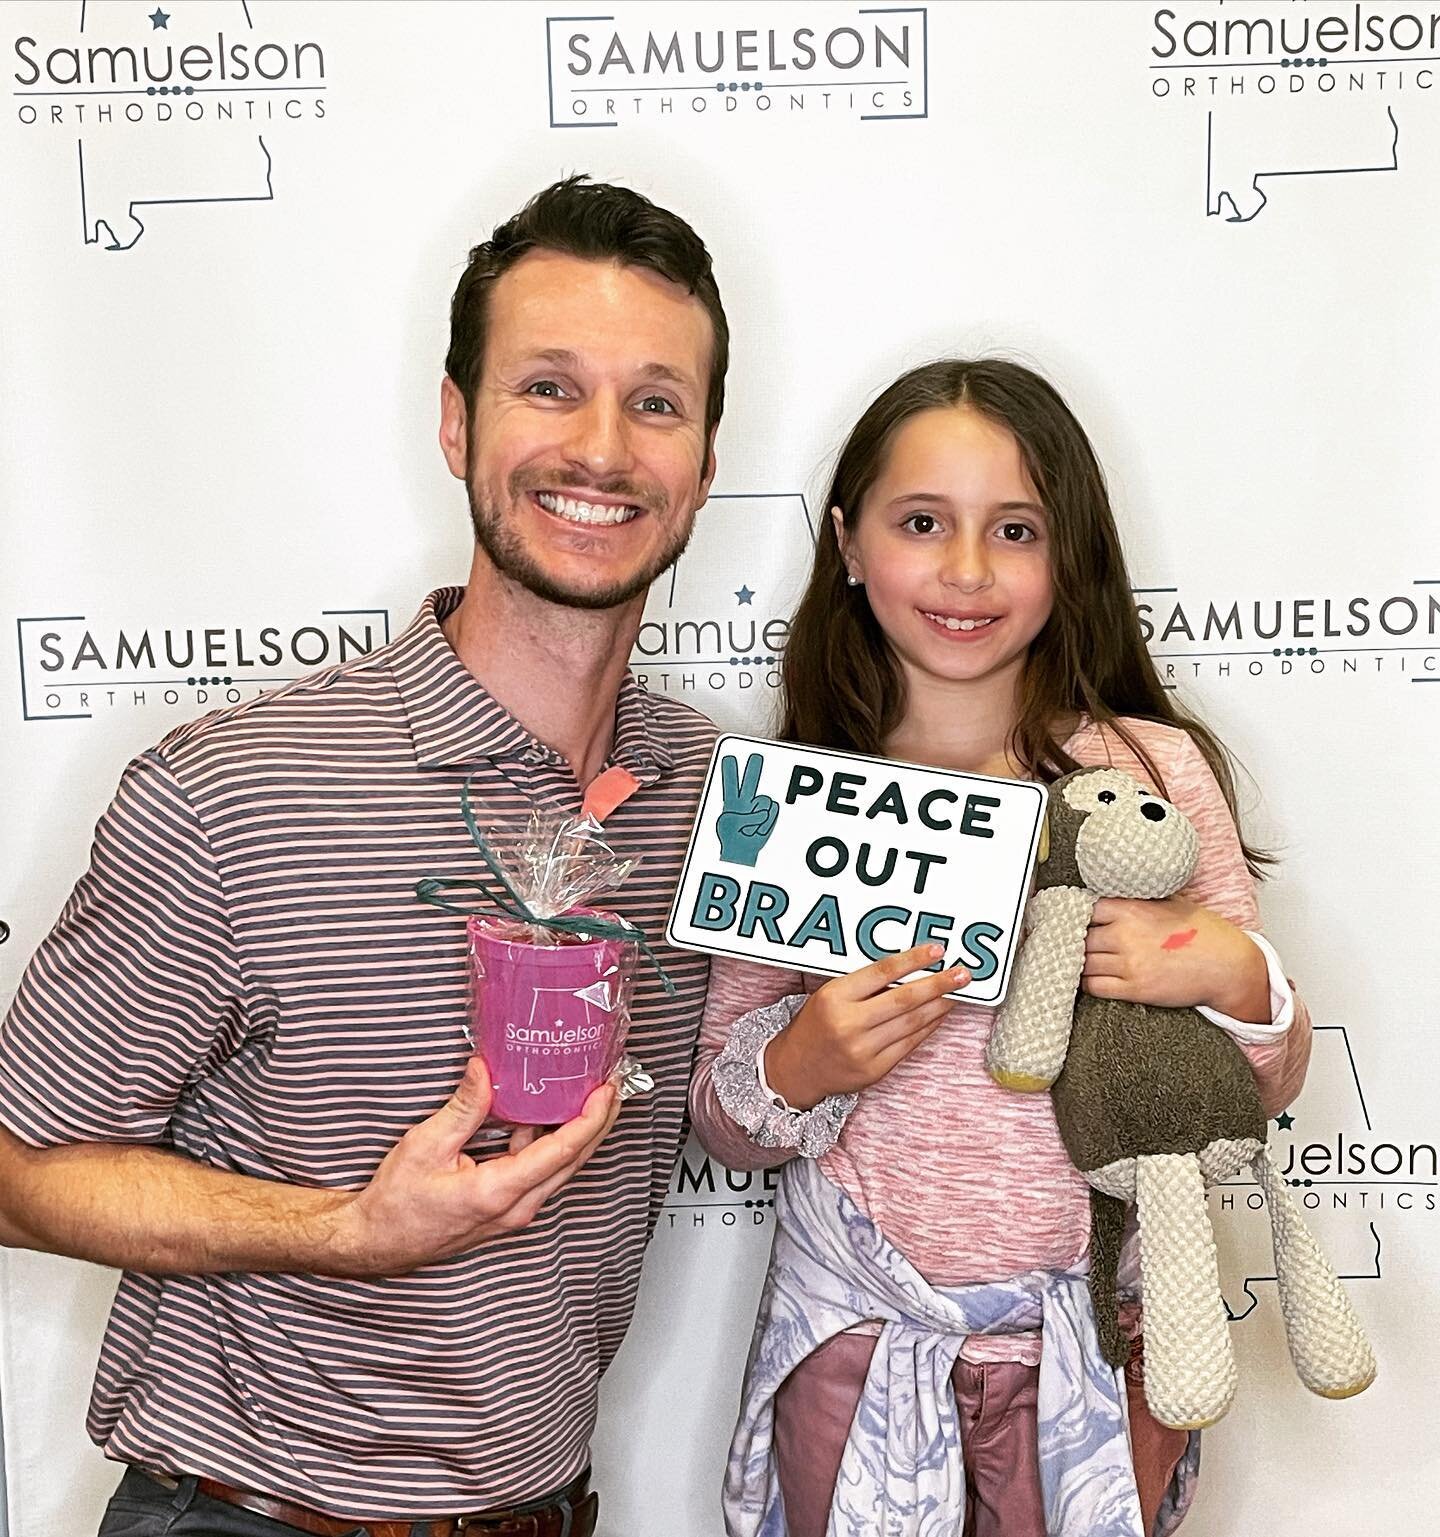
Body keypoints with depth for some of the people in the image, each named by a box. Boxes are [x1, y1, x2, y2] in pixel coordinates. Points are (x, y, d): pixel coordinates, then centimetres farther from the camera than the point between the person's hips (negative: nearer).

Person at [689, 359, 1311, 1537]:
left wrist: (1235, 977, -19)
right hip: (857, 1333, 0)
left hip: (1091, 1339, 0)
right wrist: (797, 1069, -20)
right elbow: (725, 1125, 0)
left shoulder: (1153, 771, -8)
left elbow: (1264, 1090, 1)